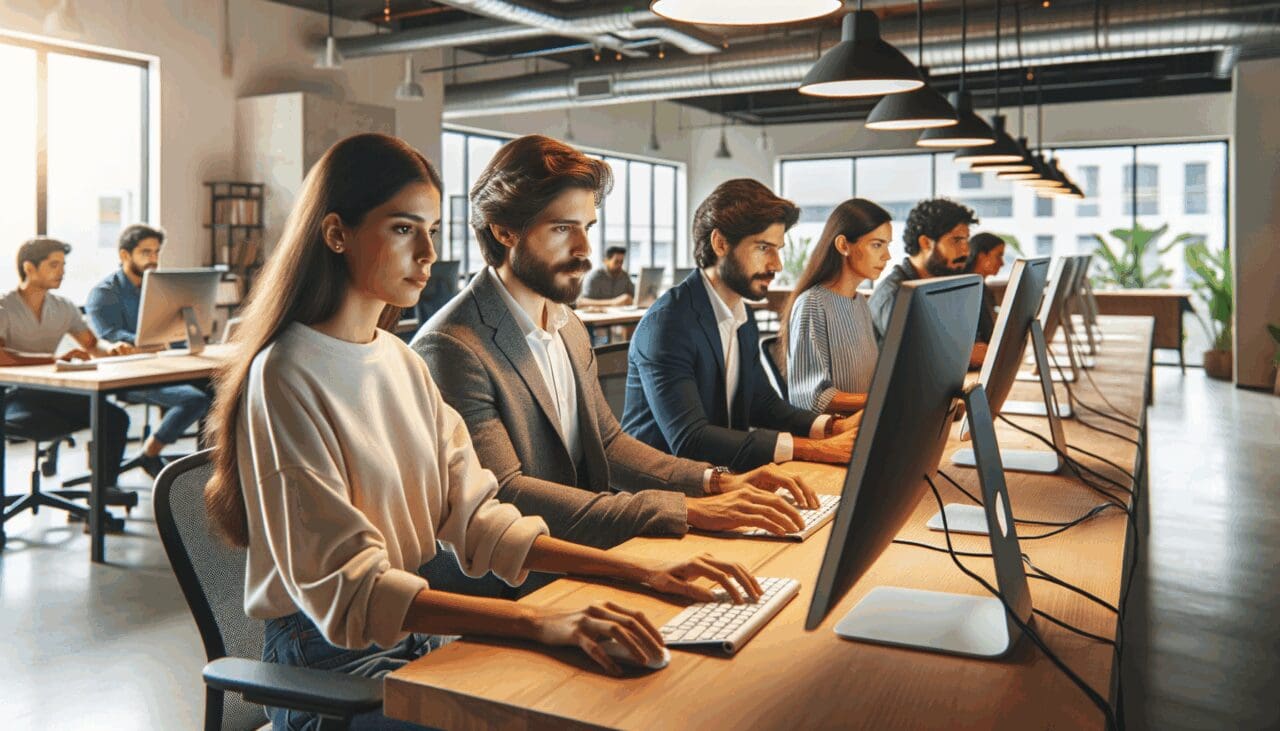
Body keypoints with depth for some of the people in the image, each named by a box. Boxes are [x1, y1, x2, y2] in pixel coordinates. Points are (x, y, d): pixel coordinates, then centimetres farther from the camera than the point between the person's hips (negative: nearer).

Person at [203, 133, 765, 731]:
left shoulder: (402, 363, 8)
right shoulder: (286, 377, -16)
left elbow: (473, 520, 3)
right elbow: (343, 590, -23)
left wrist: (639, 571, -7)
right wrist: (539, 623, -33)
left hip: (416, 636, 7)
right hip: (331, 660, -6)